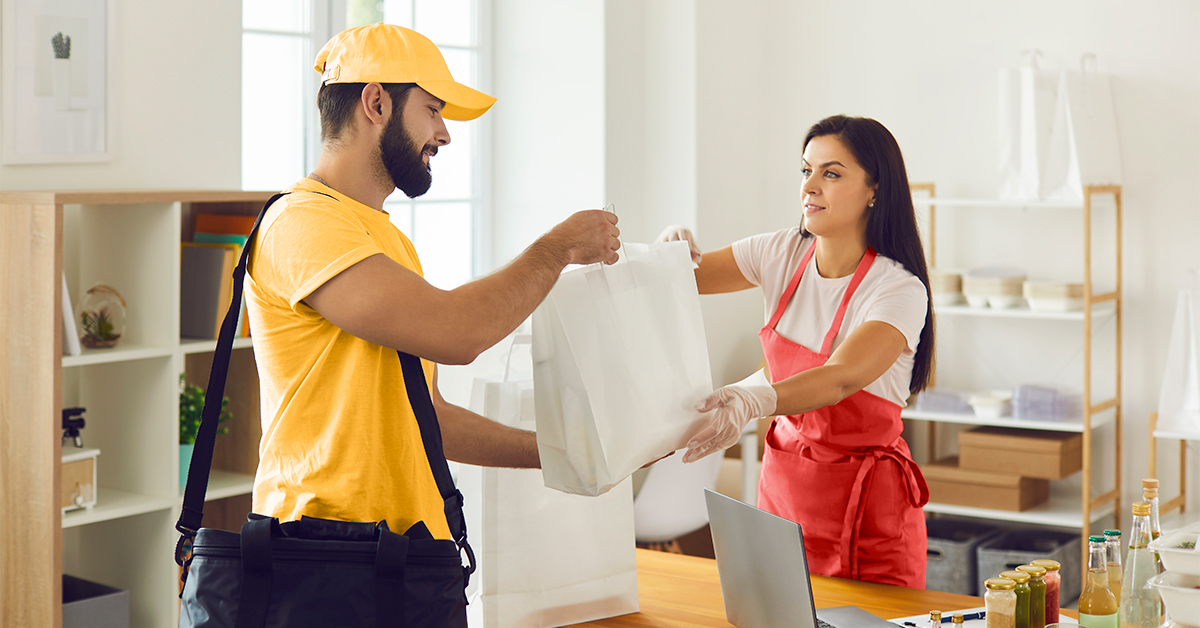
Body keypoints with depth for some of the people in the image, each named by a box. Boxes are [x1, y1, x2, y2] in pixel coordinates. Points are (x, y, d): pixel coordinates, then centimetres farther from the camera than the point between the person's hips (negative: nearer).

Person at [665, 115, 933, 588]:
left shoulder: (899, 290, -19)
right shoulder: (783, 255, -2)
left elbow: (841, 378, -35)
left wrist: (753, 401, -52)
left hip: (866, 501, -5)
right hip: (783, 480, 5)